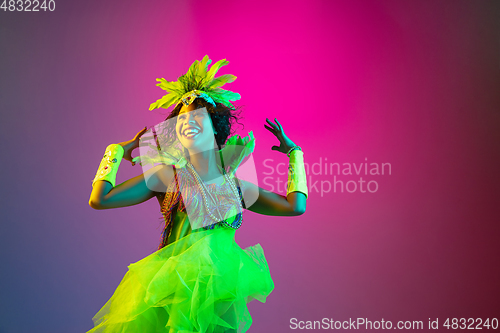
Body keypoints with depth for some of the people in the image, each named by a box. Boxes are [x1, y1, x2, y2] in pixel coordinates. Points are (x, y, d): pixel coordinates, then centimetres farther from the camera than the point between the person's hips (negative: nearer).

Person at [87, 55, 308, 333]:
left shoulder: (237, 186, 6)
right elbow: (99, 199, -5)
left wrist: (293, 152, 16)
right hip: (175, 287, -2)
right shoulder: (166, 176, -2)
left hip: (221, 288, 3)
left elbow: (296, 205, 6)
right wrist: (117, 151, 5)